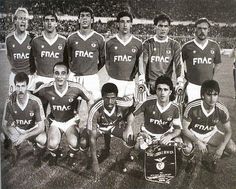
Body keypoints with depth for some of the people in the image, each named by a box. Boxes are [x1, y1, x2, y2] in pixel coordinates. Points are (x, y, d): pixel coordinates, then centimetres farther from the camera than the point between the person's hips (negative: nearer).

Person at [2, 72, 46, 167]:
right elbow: (4, 124, -7)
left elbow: (41, 127, -23)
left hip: (33, 130, -2)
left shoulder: (35, 101, -26)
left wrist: (25, 136, -35)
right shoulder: (10, 101, -19)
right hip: (17, 129, 3)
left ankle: (38, 156, 4)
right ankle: (16, 153, 13)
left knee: (42, 140, -32)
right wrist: (11, 136, -27)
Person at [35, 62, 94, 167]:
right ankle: (54, 155, 14)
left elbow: (90, 100, -4)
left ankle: (71, 156, 11)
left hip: (71, 121, -1)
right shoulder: (46, 89, -18)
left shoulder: (75, 88, -19)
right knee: (52, 144, -27)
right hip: (55, 122, 1)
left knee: (74, 144, -28)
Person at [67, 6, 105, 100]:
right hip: (74, 78, 1)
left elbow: (102, 59, 10)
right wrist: (74, 70, 11)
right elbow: (68, 57, 14)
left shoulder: (99, 39, 1)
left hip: (92, 78, -1)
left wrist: (93, 70, 10)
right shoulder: (71, 38, 4)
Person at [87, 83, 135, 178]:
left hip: (116, 125, 1)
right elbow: (92, 137, -34)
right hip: (99, 126, 0)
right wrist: (95, 162, -34)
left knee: (131, 140, -22)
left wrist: (128, 125, -18)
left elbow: (133, 103, -7)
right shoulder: (95, 110, -39)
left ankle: (121, 159, 11)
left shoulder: (122, 105, -34)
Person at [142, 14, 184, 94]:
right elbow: (143, 63, -4)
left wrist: (180, 81, -18)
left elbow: (179, 64, -1)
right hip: (150, 85, -1)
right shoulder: (147, 44, 6)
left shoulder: (174, 45, 9)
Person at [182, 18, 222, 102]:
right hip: (192, 86, -3)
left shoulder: (214, 46, 4)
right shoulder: (187, 46, -5)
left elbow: (217, 63, 18)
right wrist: (185, 78, 2)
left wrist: (211, 77, 11)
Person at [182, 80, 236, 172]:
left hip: (211, 133, 3)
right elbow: (184, 128, -20)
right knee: (186, 149, -33)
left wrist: (221, 147, -25)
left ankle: (213, 159, 14)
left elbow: (228, 131, -9)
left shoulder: (222, 110, -22)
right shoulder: (192, 107, -29)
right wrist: (198, 142, -31)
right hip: (193, 133, -2)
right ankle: (191, 160, 5)